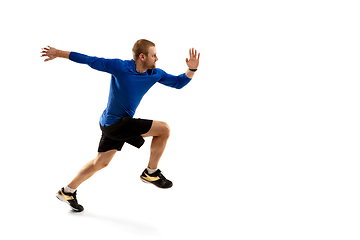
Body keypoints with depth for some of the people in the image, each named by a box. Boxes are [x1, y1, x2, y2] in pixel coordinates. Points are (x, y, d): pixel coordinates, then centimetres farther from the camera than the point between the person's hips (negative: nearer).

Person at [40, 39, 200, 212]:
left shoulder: (155, 74, 0)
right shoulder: (119, 67, -18)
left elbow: (178, 82, 8)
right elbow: (89, 60, -11)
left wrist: (191, 70, -10)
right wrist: (58, 53, -8)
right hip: (115, 124, -8)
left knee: (101, 162, 19)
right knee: (163, 129, -11)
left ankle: (67, 191, 33)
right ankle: (151, 173, 3)